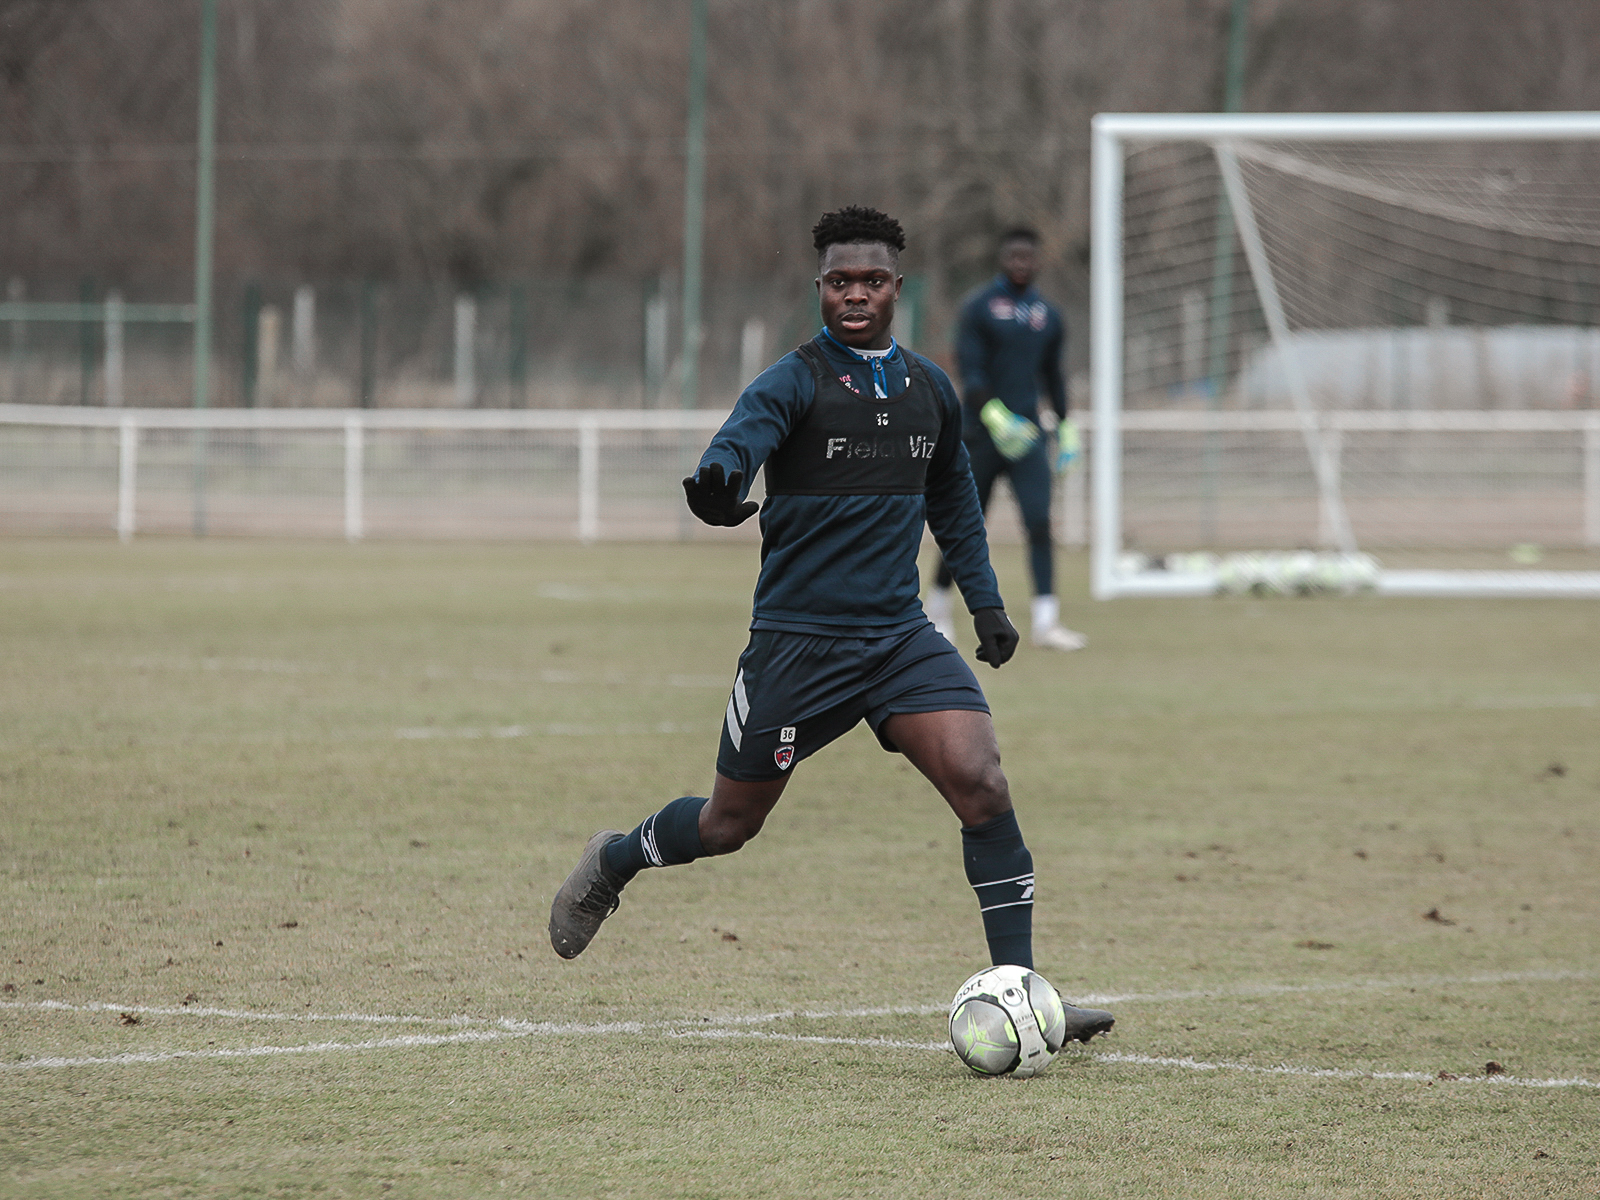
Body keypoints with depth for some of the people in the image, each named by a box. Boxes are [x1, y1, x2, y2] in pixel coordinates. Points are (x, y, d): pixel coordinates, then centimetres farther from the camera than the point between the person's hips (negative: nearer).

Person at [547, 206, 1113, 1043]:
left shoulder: (929, 390, 9)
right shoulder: (795, 382, -9)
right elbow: (745, 434, -31)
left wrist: (984, 599, 21)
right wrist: (717, 485, -53)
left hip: (900, 636, 4)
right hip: (795, 641, -4)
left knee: (981, 785, -16)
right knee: (730, 824, 7)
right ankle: (614, 862, 39)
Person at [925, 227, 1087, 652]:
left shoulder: (1048, 316, 11)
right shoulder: (978, 307, -4)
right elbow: (969, 370, -13)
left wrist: (1065, 425, 18)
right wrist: (992, 414, -26)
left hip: (1027, 435, 3)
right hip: (981, 435, -3)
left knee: (1039, 522, -13)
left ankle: (1046, 621, -19)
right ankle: (938, 608, 26)